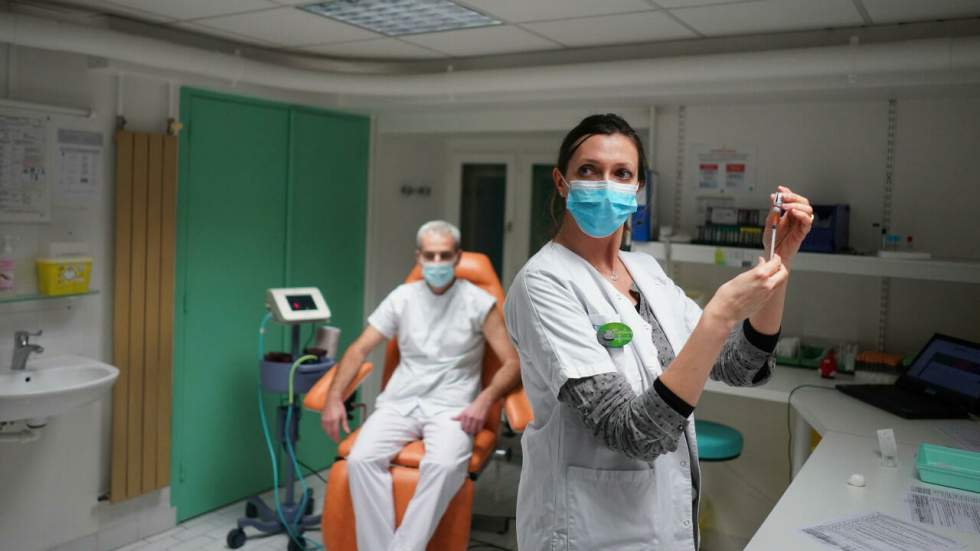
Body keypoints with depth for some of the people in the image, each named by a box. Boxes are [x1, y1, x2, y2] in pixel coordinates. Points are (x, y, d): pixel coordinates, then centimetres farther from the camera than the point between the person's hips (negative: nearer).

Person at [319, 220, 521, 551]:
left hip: (450, 407, -2)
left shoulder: (479, 302, 1)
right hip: (400, 402, 3)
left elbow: (513, 363, -2)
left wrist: (485, 400, -20)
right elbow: (359, 349, 10)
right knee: (361, 459, -26)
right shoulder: (402, 297, 10)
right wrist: (334, 396, -6)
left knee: (445, 465, -34)